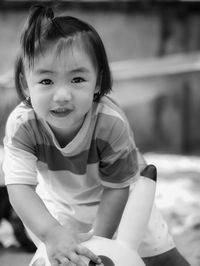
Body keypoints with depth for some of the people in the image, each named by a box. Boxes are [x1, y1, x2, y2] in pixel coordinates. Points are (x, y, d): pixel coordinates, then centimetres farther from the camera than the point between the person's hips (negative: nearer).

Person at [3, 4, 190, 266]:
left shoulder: (112, 124, -37)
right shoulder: (21, 125, -34)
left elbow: (116, 187, -26)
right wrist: (52, 234, -55)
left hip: (113, 197, -1)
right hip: (59, 200, 1)